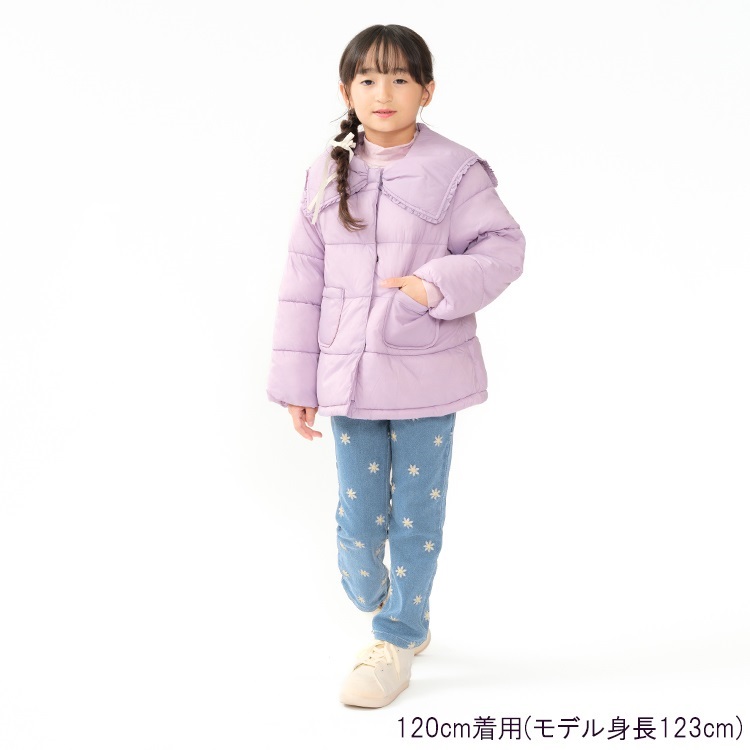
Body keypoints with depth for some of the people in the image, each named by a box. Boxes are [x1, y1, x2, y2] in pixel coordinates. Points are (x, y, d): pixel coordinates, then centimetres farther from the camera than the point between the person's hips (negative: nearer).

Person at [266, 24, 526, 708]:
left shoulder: (457, 172, -6)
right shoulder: (328, 175, 5)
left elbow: (503, 247, -5)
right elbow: (303, 284, 5)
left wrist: (438, 284, -24)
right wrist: (297, 382, 4)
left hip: (426, 376, -3)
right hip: (348, 375, 3)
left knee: (416, 513, 8)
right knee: (357, 515, 10)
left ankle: (398, 640, 26)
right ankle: (374, 603, 40)